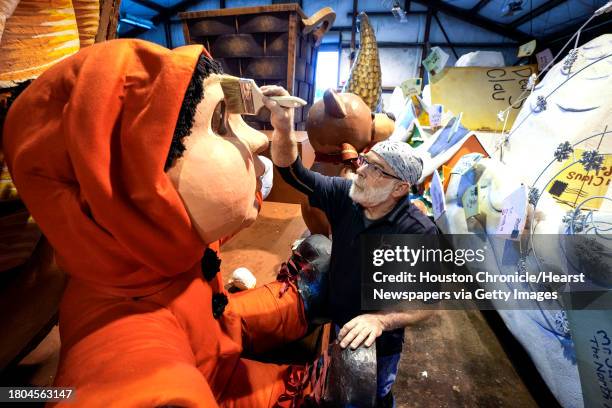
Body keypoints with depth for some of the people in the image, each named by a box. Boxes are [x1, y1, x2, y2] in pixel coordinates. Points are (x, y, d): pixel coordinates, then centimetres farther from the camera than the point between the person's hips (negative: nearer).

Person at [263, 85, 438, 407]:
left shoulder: (419, 232, -26)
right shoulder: (345, 196, -16)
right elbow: (293, 173, -17)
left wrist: (380, 320, -34)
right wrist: (283, 129, -35)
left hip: (379, 344, -3)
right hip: (332, 326, 4)